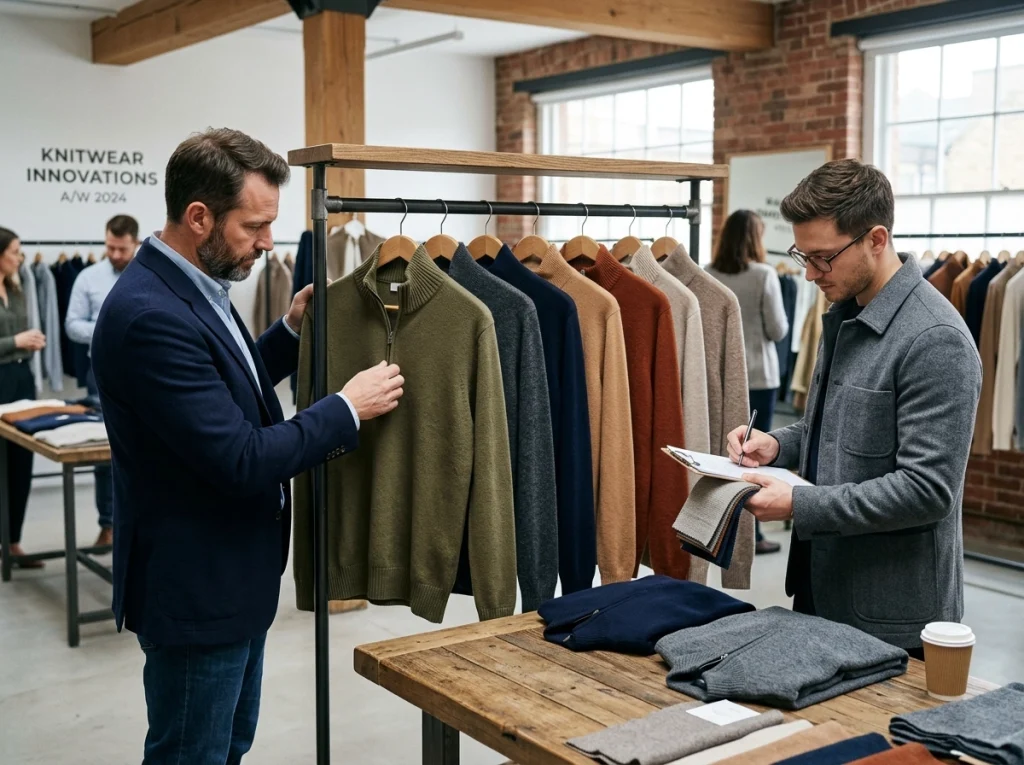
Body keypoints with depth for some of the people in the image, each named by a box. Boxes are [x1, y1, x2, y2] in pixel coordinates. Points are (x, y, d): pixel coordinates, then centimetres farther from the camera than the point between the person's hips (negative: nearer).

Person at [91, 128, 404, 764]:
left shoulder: (193, 287, 4)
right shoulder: (151, 314, -27)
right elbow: (241, 460, -28)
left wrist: (291, 331, 5)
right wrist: (348, 409, -18)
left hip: (231, 575, 10)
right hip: (195, 587, -10)